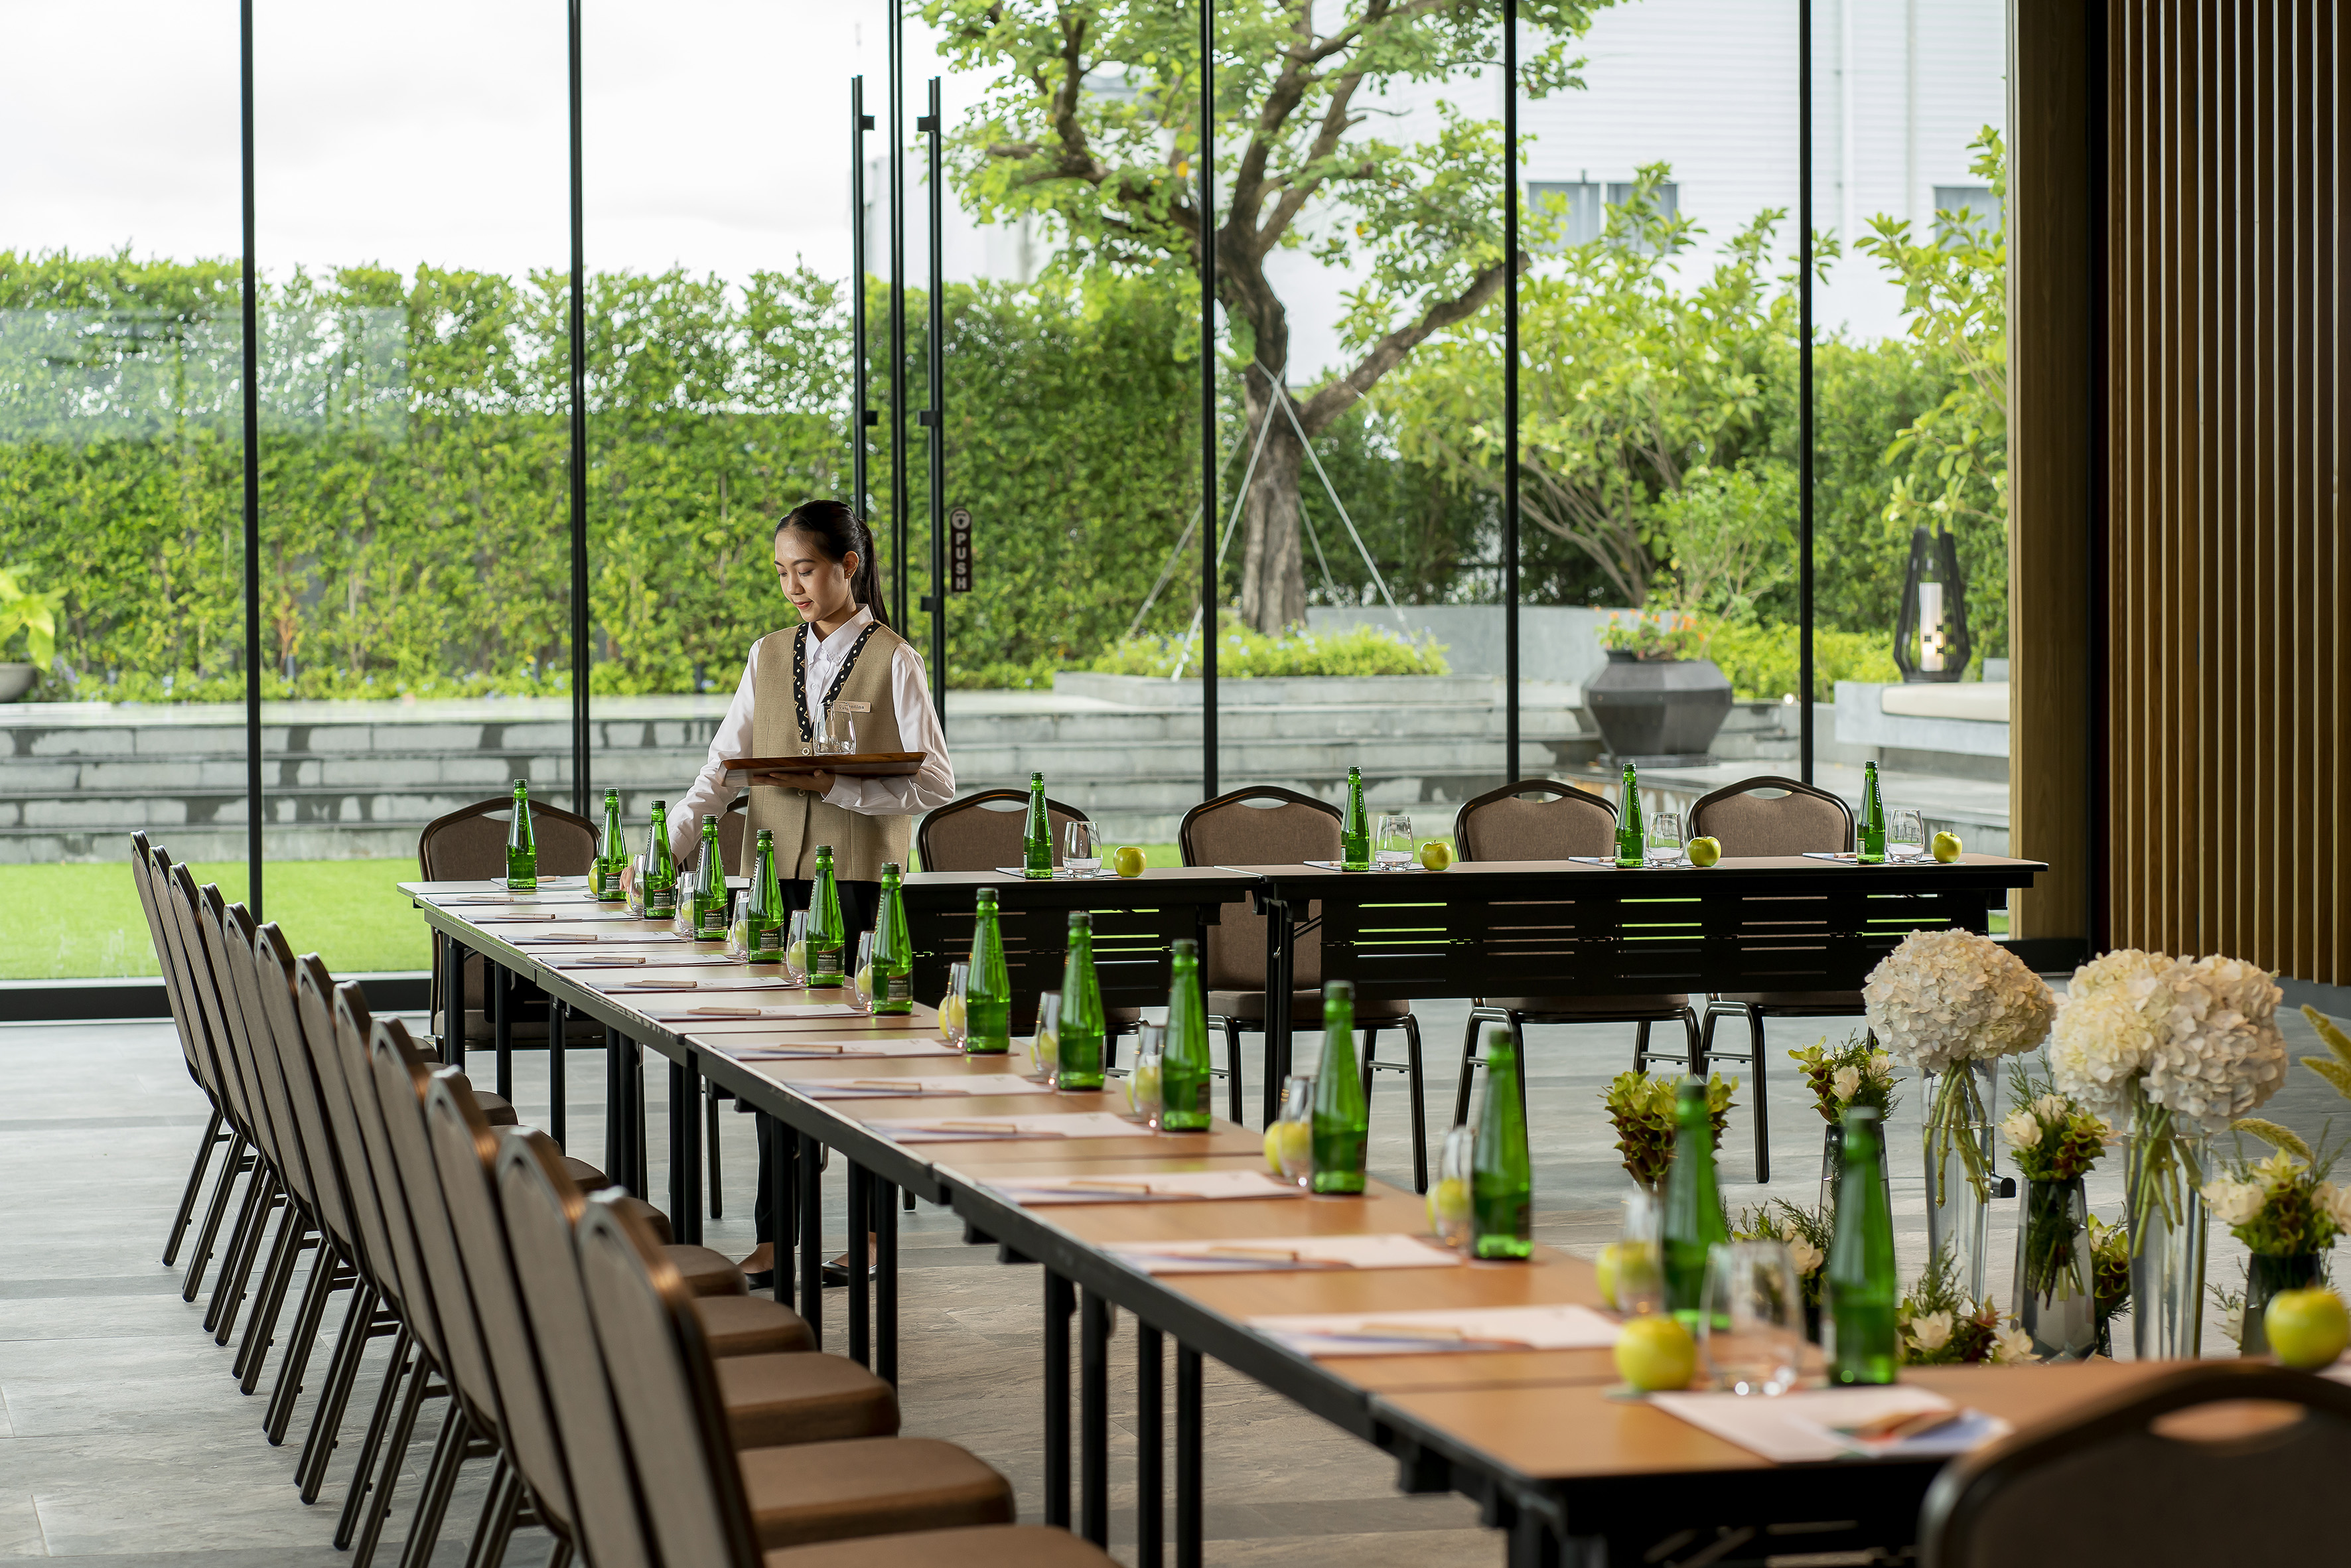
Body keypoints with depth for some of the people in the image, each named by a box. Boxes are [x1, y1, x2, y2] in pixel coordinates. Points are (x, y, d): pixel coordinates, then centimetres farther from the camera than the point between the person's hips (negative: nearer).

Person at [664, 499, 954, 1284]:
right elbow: (721, 769, 11)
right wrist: (666, 849, 0)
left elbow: (936, 782, -6)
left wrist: (836, 786, -16)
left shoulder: (892, 661, -1)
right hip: (778, 877, 4)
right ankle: (775, 1234, 8)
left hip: (862, 878, -4)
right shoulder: (769, 658, 12)